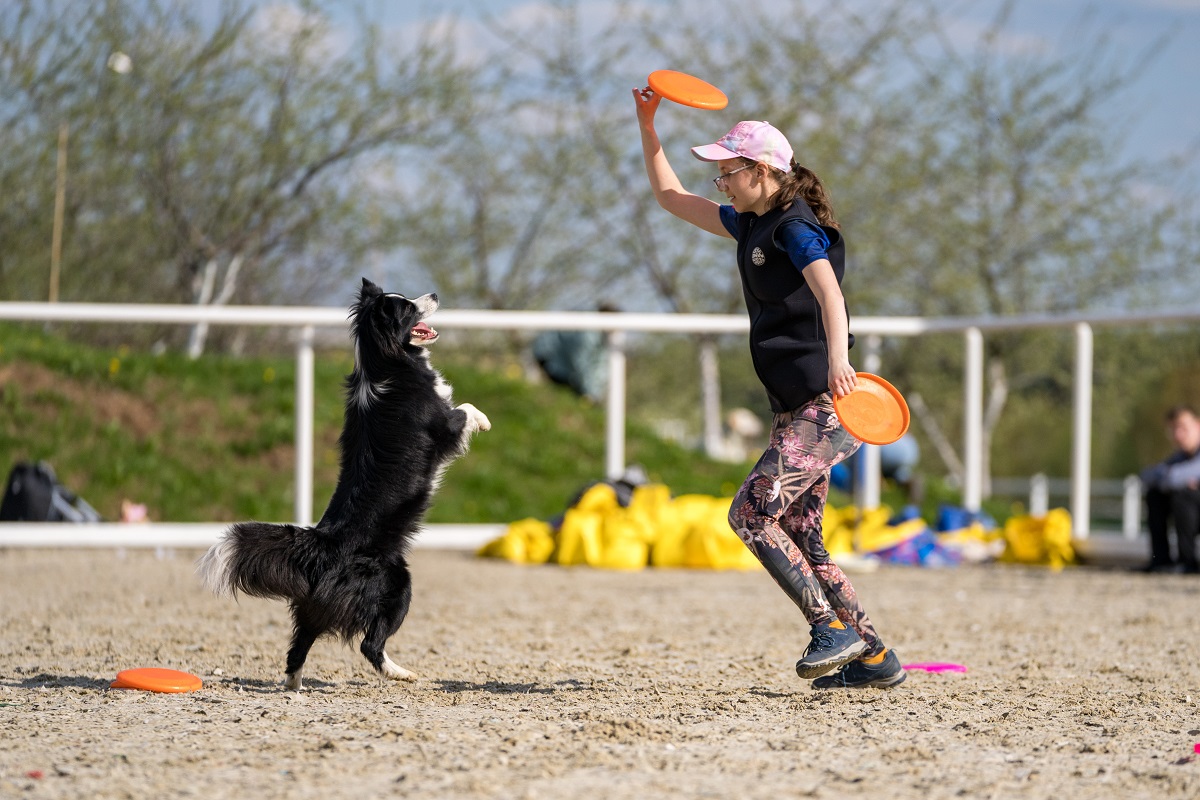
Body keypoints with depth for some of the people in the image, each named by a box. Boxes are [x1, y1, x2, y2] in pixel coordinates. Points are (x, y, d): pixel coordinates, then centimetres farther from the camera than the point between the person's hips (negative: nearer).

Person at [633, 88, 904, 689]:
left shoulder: (796, 226, -10)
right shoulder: (751, 224, 17)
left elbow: (828, 292, -28)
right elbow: (670, 196, 27)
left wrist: (837, 358, -45)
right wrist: (647, 125, 19)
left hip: (822, 402, -10)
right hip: (796, 409, 10)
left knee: (751, 514, -15)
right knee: (796, 537, 8)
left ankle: (833, 628, -12)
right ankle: (873, 656, 10)